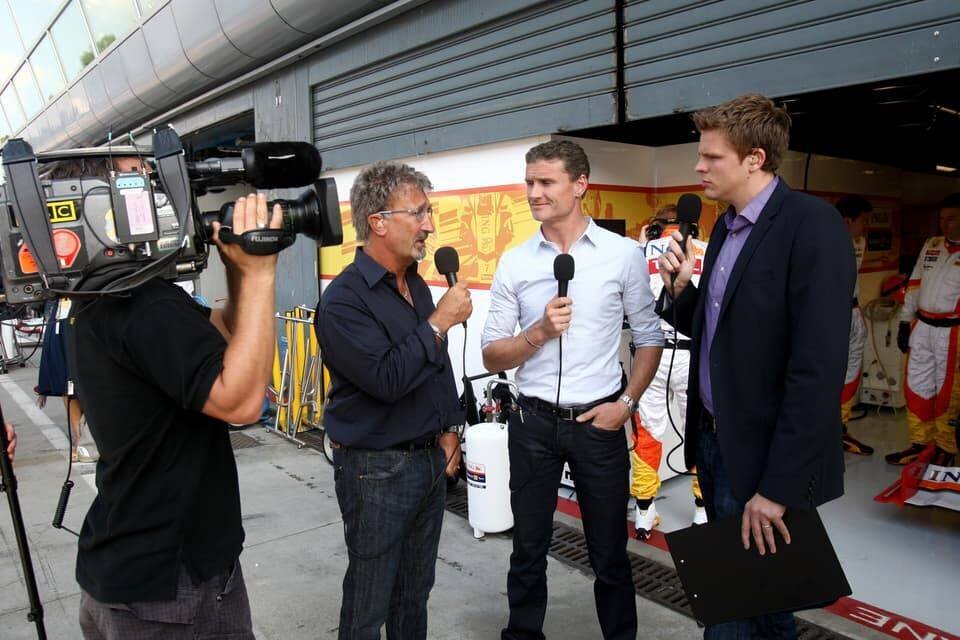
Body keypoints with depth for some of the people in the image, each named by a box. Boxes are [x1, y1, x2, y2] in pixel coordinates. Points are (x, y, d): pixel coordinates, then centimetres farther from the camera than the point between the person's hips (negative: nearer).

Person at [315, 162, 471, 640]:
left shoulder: (417, 285, 8)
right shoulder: (344, 299, -18)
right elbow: (387, 379, -26)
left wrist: (449, 428, 13)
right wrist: (439, 323, -20)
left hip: (430, 460, 7)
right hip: (376, 469, -7)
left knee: (415, 591, 20)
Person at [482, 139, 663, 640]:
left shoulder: (624, 254, -3)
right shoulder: (514, 262, 0)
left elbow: (649, 338, 4)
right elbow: (491, 356, 0)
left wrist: (626, 403, -6)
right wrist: (539, 331, -16)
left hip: (598, 421, -1)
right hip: (533, 422, 1)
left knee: (609, 553, 13)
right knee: (528, 549, 15)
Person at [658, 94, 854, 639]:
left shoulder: (813, 225, -17)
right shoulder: (727, 226, 10)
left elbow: (818, 368, -22)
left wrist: (778, 486, -21)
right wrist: (681, 288, -4)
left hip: (763, 454, -8)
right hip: (712, 438, 8)